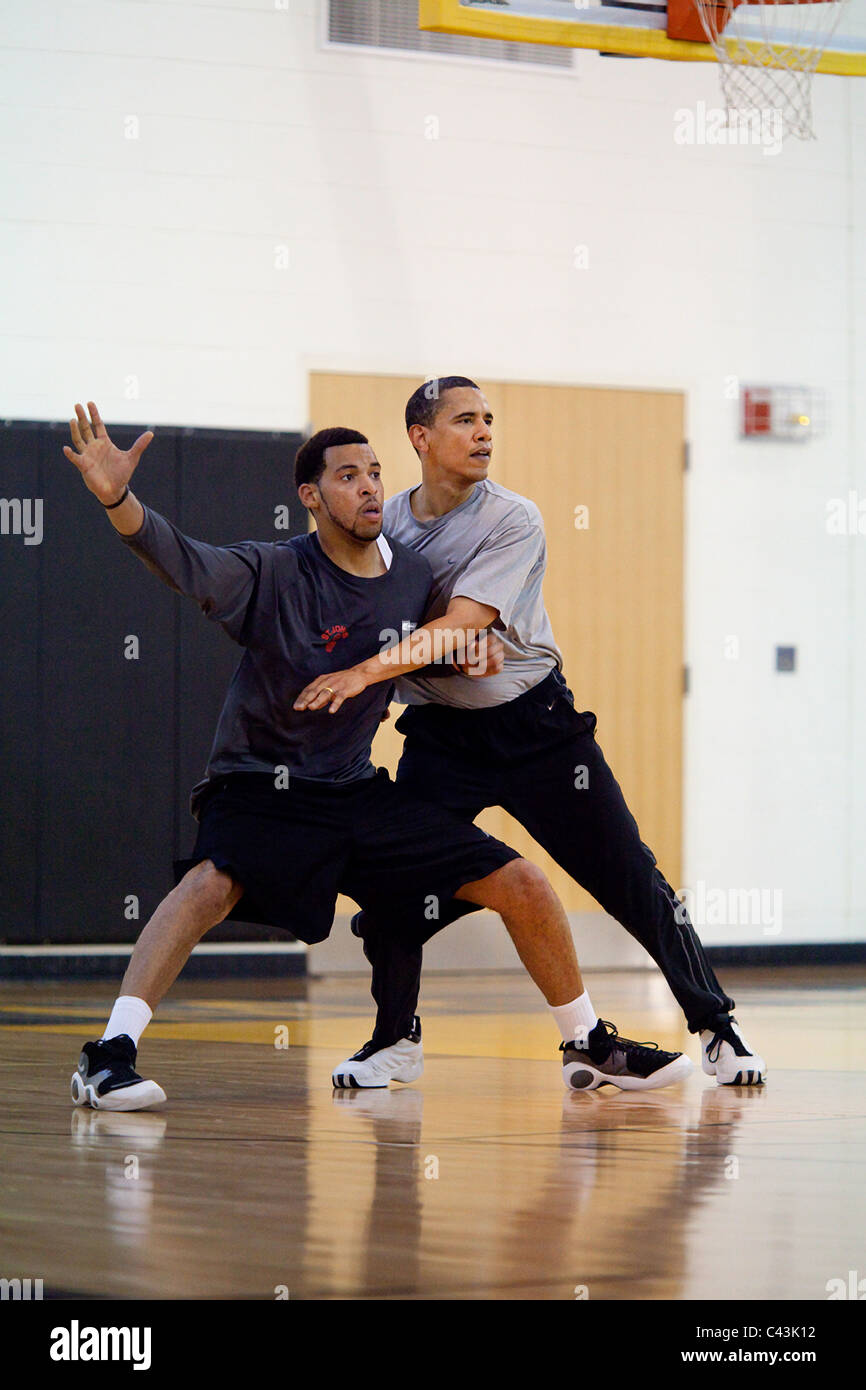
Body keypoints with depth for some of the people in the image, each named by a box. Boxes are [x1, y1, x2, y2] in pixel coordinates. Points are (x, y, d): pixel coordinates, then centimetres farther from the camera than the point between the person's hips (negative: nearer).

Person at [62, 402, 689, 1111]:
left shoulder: (414, 575, 3)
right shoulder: (275, 572, -14)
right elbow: (184, 560, -32)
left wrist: (454, 643, 1)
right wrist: (118, 499, -51)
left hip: (359, 789, 5)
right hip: (260, 787, -5)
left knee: (523, 884, 1)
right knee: (214, 882, -37)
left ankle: (591, 1050, 20)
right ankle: (109, 1055, -37)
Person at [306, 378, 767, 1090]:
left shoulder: (514, 520, -14)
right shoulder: (383, 521, -1)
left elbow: (461, 625, -26)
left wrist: (367, 670, -37)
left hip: (534, 722, -3)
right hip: (439, 732, 3)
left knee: (632, 882, -1)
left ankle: (717, 1026, 13)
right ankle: (392, 1036, 17)